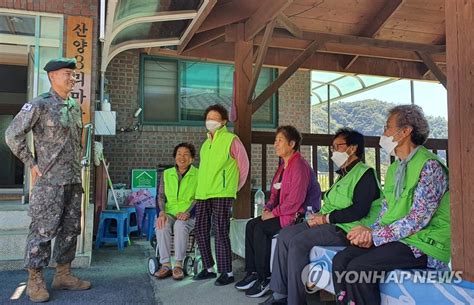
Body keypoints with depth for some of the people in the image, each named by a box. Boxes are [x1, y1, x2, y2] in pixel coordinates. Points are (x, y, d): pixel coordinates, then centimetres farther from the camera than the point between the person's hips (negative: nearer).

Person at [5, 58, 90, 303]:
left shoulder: (75, 107, 13)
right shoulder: (40, 105, -8)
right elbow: (12, 135, -9)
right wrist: (32, 164, -8)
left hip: (74, 181, 7)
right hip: (50, 181, -7)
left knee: (70, 229, 11)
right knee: (43, 230, 0)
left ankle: (63, 275, 23)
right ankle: (35, 281, 13)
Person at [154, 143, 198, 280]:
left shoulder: (197, 175, 5)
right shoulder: (167, 174, 14)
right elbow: (161, 196, 9)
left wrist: (187, 213, -19)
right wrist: (161, 212, -10)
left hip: (188, 216, -2)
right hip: (169, 213, 3)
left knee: (180, 225, -35)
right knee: (162, 226, -31)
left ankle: (178, 265, -28)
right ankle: (165, 265, -25)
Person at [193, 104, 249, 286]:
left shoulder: (231, 140, -3)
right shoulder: (206, 143, 19)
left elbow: (244, 165, 0)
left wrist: (234, 187, 5)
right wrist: (203, 187, 18)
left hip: (221, 195, -7)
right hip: (202, 194, 8)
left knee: (221, 232, -7)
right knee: (201, 230, 9)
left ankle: (227, 272, 4)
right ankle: (209, 268, 23)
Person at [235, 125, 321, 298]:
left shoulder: (299, 165, -17)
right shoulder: (283, 165, 15)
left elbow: (295, 200, -23)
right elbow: (276, 192, 19)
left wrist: (273, 213, -16)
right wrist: (268, 208, 2)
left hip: (299, 215, -9)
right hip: (283, 213, 9)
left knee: (261, 228, -21)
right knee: (251, 225, -3)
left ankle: (265, 279, -8)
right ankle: (252, 273, 1)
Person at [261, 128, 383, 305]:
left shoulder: (365, 173, -8)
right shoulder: (344, 174, 22)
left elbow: (358, 211, -20)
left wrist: (325, 218, -15)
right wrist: (318, 216, 1)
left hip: (347, 228, -10)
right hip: (330, 223, 10)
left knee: (298, 242, -25)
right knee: (284, 234, -4)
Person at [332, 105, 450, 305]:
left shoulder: (429, 166, -13)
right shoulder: (394, 168, 15)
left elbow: (417, 219, -19)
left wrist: (374, 235, -16)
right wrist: (371, 231, -4)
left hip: (423, 243, -7)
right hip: (394, 237, 8)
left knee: (358, 268, -25)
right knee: (340, 260, -12)